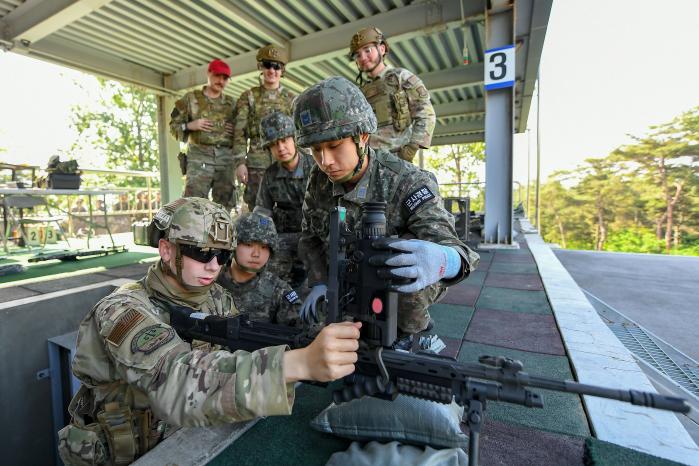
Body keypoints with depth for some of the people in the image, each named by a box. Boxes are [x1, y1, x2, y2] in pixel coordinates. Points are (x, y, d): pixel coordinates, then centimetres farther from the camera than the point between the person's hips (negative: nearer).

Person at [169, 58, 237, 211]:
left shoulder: (231, 103, 17)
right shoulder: (191, 98, 10)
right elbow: (174, 125, 10)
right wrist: (190, 125, -9)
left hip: (226, 159, 3)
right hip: (199, 158, -2)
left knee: (224, 206, 3)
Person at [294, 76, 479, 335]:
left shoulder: (408, 184, -28)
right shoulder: (319, 180, -13)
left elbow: (446, 246, -39)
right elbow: (310, 236, 1)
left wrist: (441, 261, -63)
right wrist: (319, 283, -10)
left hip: (406, 288, -4)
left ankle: (412, 333, -2)